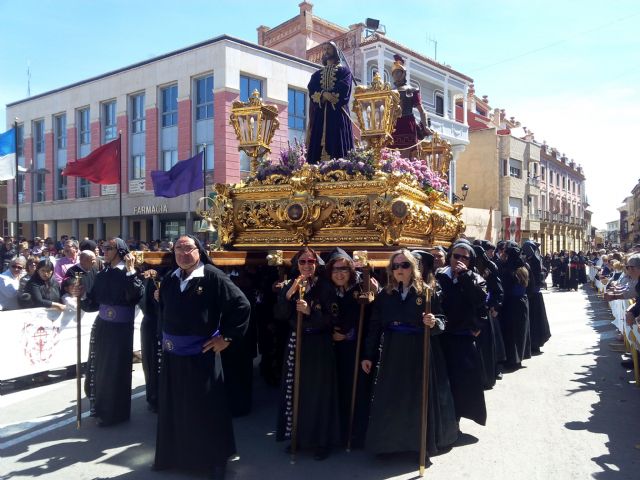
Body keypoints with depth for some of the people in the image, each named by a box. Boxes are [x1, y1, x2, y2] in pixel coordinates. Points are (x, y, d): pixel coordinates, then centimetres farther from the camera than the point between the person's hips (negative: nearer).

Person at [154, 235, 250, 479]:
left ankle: (216, 459, 24)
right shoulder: (169, 280, 7)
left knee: (206, 409, 6)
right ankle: (173, 455, 37)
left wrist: (227, 337, -14)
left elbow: (242, 306, -17)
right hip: (172, 354, 6)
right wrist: (165, 337, 17)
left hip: (201, 354, -6)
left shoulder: (213, 277, -14)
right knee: (173, 408, 18)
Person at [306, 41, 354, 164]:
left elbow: (344, 89, -5)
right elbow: (311, 90, 6)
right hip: (319, 113, 3)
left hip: (337, 112, -3)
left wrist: (323, 95, -10)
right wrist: (324, 94, -14)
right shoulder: (317, 74, 24)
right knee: (318, 144, -8)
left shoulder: (344, 70, 13)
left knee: (337, 143, -12)